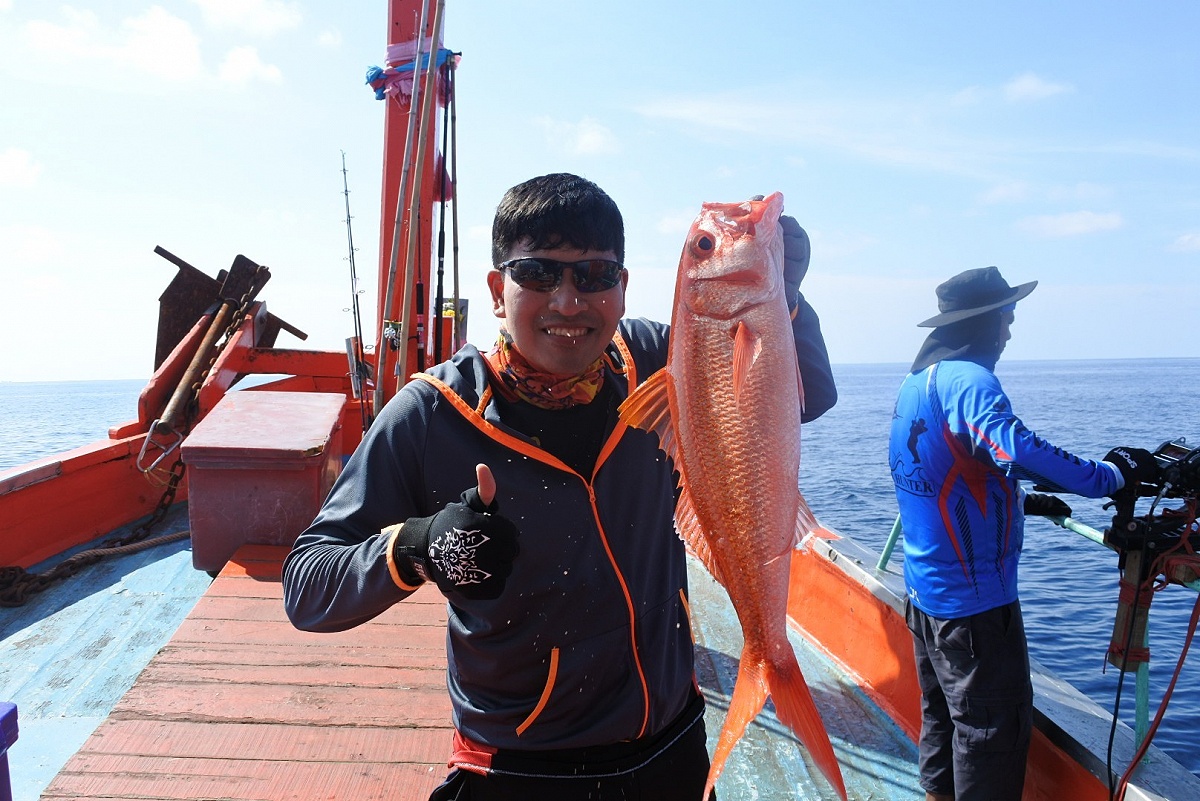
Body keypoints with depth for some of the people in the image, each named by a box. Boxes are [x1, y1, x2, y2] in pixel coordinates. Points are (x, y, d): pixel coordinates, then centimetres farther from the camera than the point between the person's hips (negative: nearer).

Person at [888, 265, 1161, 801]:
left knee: (944, 710, 20)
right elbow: (1015, 450, -34)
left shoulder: (916, 381, 11)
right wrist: (1112, 474, -25)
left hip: (926, 590, 9)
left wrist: (1022, 502, 23)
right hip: (973, 596, -9)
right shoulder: (966, 378, -18)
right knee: (995, 723, 4)